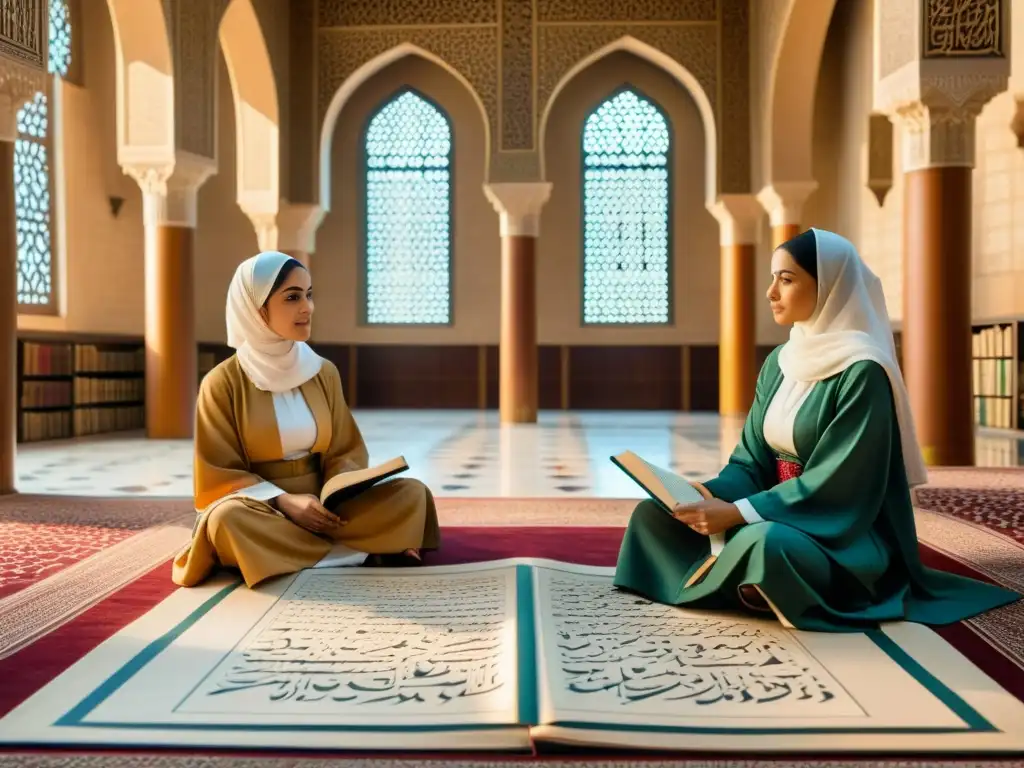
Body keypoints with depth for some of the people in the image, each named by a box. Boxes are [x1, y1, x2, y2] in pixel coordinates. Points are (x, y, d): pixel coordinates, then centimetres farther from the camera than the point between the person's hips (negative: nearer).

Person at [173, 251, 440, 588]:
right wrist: (283, 501, -23)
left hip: (321, 505, 3)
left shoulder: (323, 372, 5)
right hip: (261, 508, -3)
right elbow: (220, 475, -7)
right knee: (228, 519, -39)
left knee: (412, 493, -17)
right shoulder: (223, 383, -7)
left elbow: (343, 451, 8)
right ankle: (367, 557, -25)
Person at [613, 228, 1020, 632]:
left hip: (846, 534, -8)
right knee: (653, 515, -4)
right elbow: (753, 458, 7)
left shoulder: (863, 372, -17)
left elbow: (836, 483, -22)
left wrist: (737, 513, -26)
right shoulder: (780, 362, 8)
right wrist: (711, 493, -14)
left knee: (766, 543, -40)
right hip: (780, 513, 8)